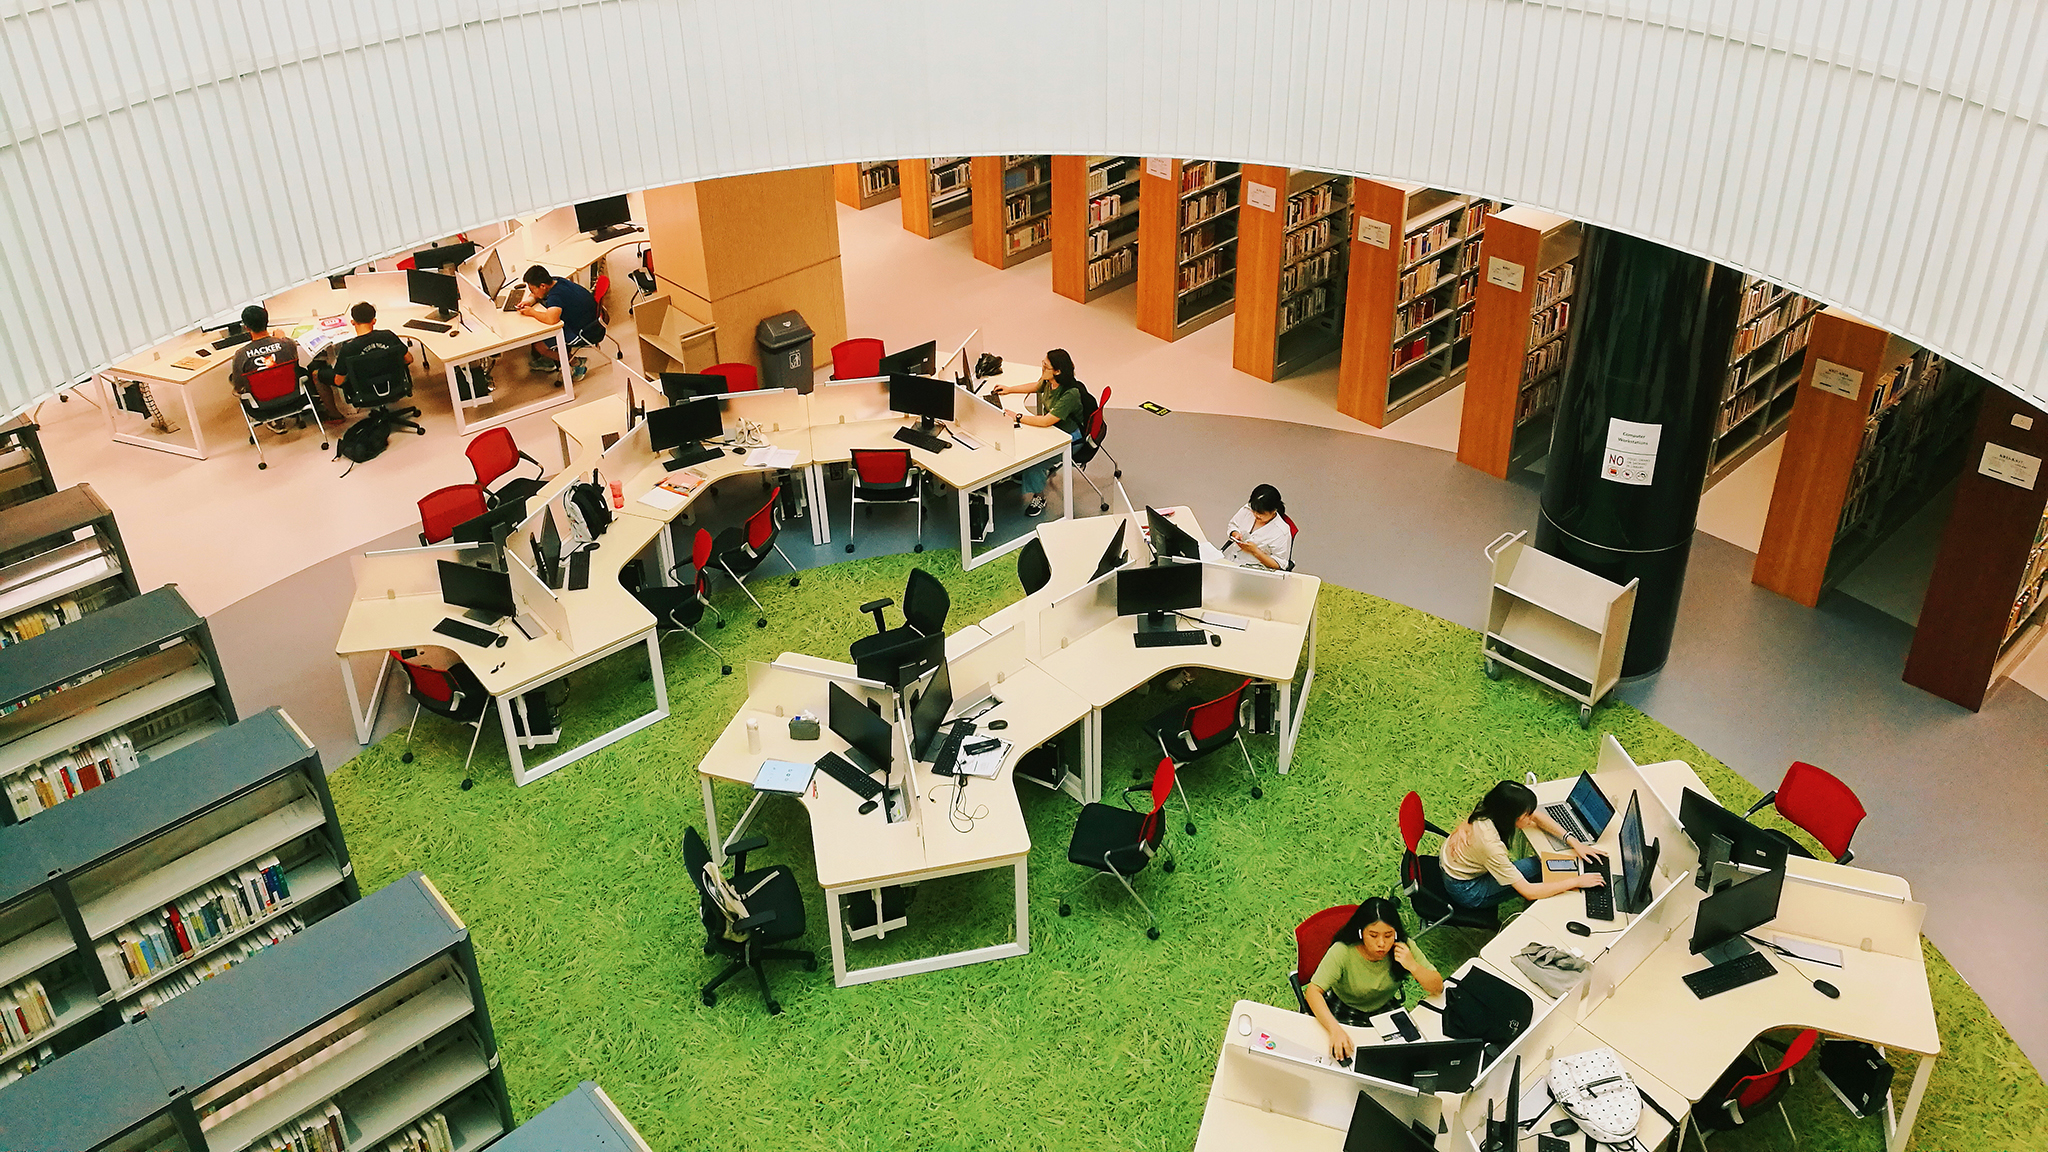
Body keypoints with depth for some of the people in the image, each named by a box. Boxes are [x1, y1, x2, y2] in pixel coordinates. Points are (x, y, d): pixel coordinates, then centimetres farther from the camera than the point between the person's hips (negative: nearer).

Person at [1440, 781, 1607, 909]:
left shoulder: (1491, 808, -18)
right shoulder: (1491, 844, -37)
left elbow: (1538, 817, 1)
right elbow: (1528, 892, -31)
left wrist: (1573, 842, -8)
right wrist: (1576, 881, -26)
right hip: (1465, 891, -7)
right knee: (1537, 868, -7)